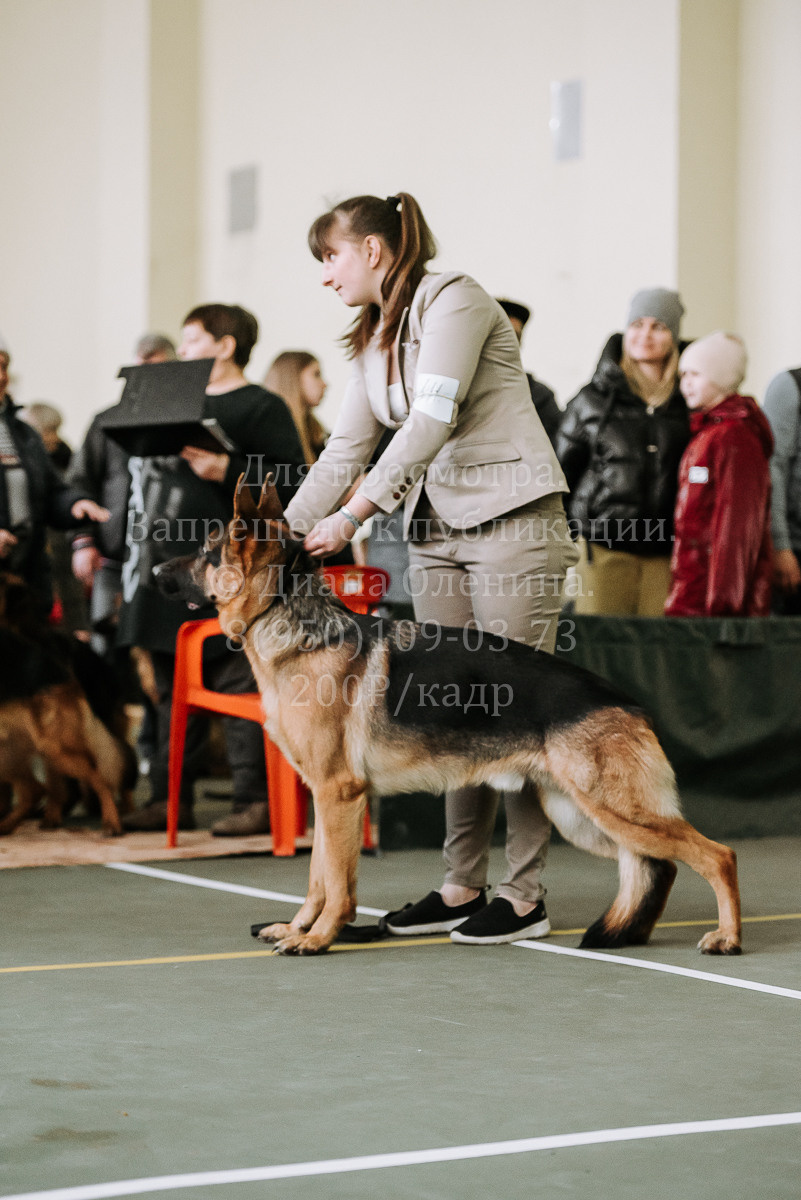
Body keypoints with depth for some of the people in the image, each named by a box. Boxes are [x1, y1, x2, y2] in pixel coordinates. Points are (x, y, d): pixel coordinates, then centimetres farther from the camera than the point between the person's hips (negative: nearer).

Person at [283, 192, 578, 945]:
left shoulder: (453, 300, -9)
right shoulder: (373, 339, 16)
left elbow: (432, 421, -19)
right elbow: (345, 449, 18)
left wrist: (352, 514, -21)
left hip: (509, 519, -8)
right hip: (435, 532, 8)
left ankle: (524, 897, -4)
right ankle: (462, 887, 10)